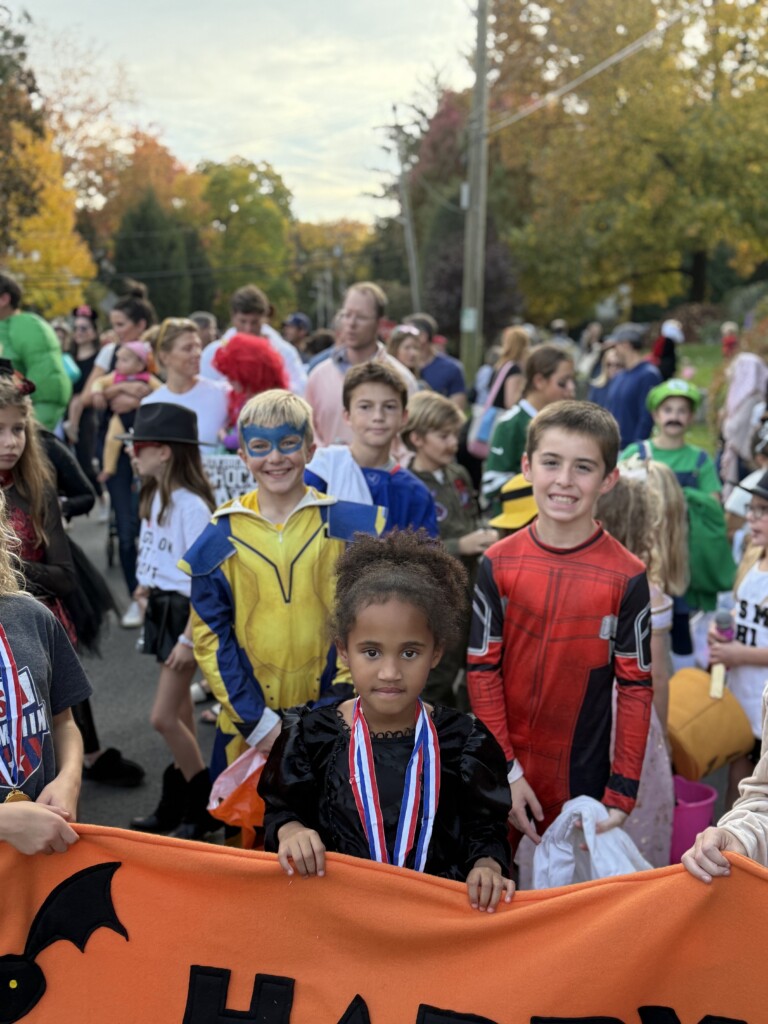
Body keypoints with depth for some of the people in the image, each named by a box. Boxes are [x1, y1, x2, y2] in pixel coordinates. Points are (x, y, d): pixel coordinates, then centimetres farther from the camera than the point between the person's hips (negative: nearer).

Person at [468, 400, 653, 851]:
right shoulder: (498, 564, -6)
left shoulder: (627, 576, -9)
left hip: (584, 780, -1)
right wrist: (506, 772, -7)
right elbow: (482, 671, -3)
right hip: (506, 778, 1)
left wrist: (622, 794, -7)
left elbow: (636, 688, -6)